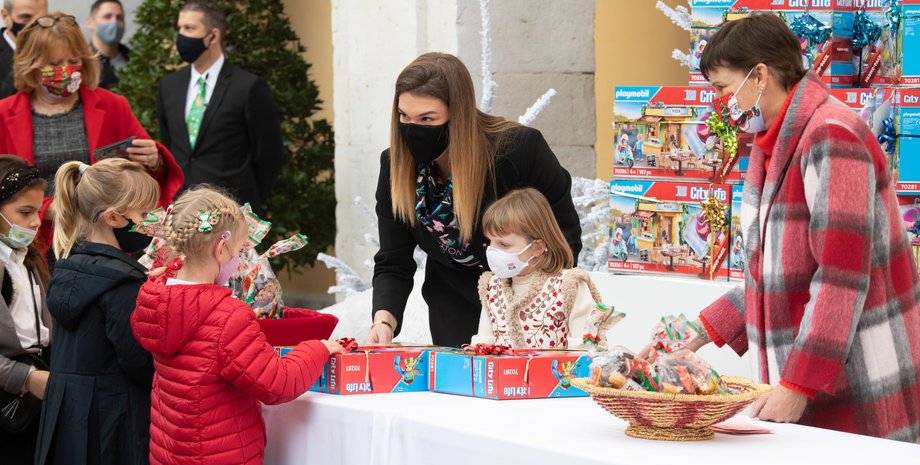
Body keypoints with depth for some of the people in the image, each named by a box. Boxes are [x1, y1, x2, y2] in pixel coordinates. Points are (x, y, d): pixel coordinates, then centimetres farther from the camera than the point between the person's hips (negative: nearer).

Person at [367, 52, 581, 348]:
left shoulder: (520, 149, -26)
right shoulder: (396, 165, -17)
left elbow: (566, 236, -14)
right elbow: (392, 265, -12)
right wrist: (384, 321, -30)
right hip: (455, 303, 2)